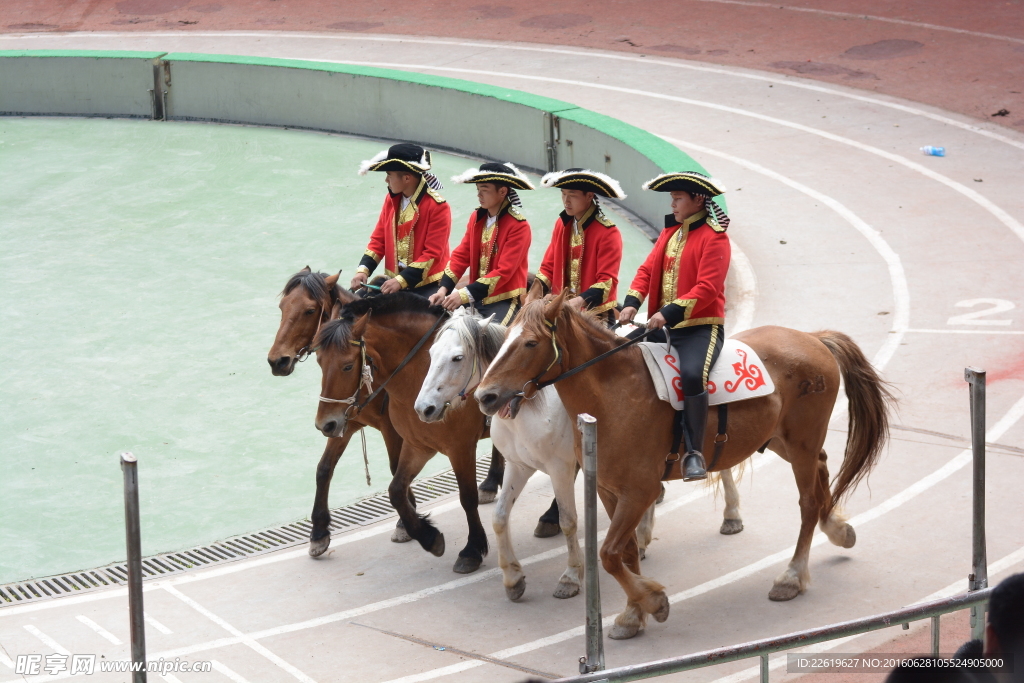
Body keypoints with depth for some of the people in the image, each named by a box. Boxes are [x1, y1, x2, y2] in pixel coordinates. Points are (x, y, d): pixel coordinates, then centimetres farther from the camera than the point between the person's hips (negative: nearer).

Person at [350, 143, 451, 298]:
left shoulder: (437, 207, -13)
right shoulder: (391, 200, 8)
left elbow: (433, 254, -16)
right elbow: (378, 239, 12)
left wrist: (401, 281, -22)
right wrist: (363, 270, -5)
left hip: (427, 284, -6)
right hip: (394, 279, 6)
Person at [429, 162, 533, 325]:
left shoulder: (518, 226, -13)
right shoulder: (476, 218, 7)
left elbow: (504, 272, -18)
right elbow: (461, 256, 6)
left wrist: (465, 295, -24)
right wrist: (444, 289, -10)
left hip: (504, 301, -6)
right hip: (477, 298, 6)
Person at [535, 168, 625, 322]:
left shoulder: (608, 233, -9)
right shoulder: (562, 225, 10)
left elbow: (608, 281, -14)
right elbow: (548, 267, 12)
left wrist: (579, 301, -29)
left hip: (595, 314, -5)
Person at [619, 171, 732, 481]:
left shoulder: (714, 237, -8)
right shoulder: (670, 233, 15)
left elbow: (707, 288, -18)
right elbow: (648, 269, 11)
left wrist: (670, 312, -26)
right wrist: (632, 302, -7)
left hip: (701, 327, -8)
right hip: (664, 326, 8)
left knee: (692, 375, -33)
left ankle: (694, 452, -26)